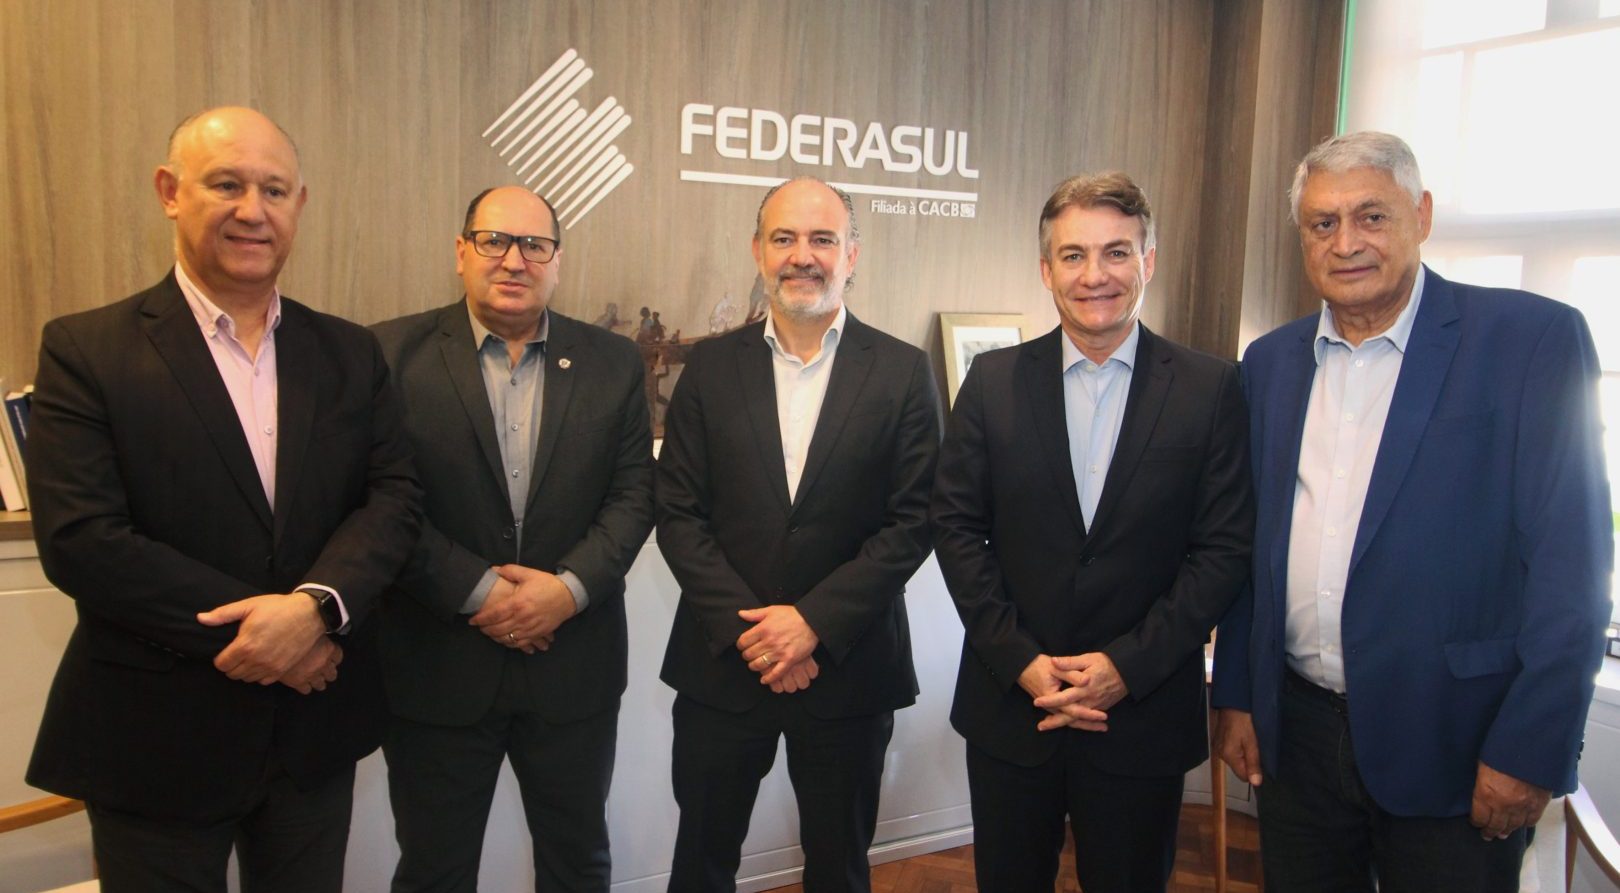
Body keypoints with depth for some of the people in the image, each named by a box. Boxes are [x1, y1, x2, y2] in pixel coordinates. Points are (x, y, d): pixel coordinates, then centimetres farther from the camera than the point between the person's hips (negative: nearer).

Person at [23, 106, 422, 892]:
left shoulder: (350, 353, 4)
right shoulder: (85, 350, -7)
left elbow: (393, 496, -3)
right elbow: (78, 540, -15)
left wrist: (317, 606, -21)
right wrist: (254, 629, -18)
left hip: (315, 724, 4)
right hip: (156, 735, -3)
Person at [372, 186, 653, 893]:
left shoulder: (612, 363, 3)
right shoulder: (393, 354, -4)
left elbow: (632, 494, 0)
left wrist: (569, 588, -13)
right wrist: (476, 591, -16)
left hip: (575, 668, 2)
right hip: (437, 669, -2)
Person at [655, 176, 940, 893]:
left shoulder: (902, 373, -3)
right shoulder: (711, 367, 1)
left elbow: (912, 521, -7)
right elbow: (678, 513, -2)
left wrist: (815, 620, -15)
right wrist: (745, 627, -12)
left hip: (848, 666, -1)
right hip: (722, 664, 1)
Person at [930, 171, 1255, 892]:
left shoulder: (1209, 388, -4)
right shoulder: (994, 381, 0)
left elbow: (1225, 547, -5)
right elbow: (956, 526, -2)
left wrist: (1129, 664, -13)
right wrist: (1020, 661, -10)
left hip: (1145, 714, -1)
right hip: (1010, 705, 1)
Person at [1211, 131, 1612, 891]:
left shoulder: (1533, 338, -8)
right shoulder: (1270, 362, 7)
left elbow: (1571, 562, -11)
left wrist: (1532, 748, -13)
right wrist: (1234, 696, 9)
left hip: (1451, 746, -4)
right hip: (1295, 734, 4)